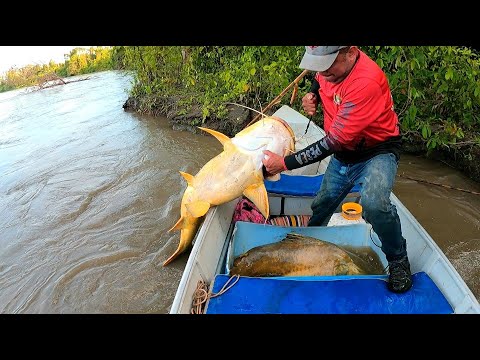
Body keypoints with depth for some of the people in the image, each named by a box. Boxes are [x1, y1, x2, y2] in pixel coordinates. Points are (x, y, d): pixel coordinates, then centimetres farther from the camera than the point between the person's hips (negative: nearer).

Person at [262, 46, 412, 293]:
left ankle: (398, 260, -5)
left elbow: (333, 142, -33)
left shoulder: (367, 82, -34)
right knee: (321, 205, 15)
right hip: (343, 154, 7)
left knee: (373, 203, -34)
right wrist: (312, 94, -8)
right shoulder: (330, 66, -11)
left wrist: (284, 163, -30)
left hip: (377, 151, -7)